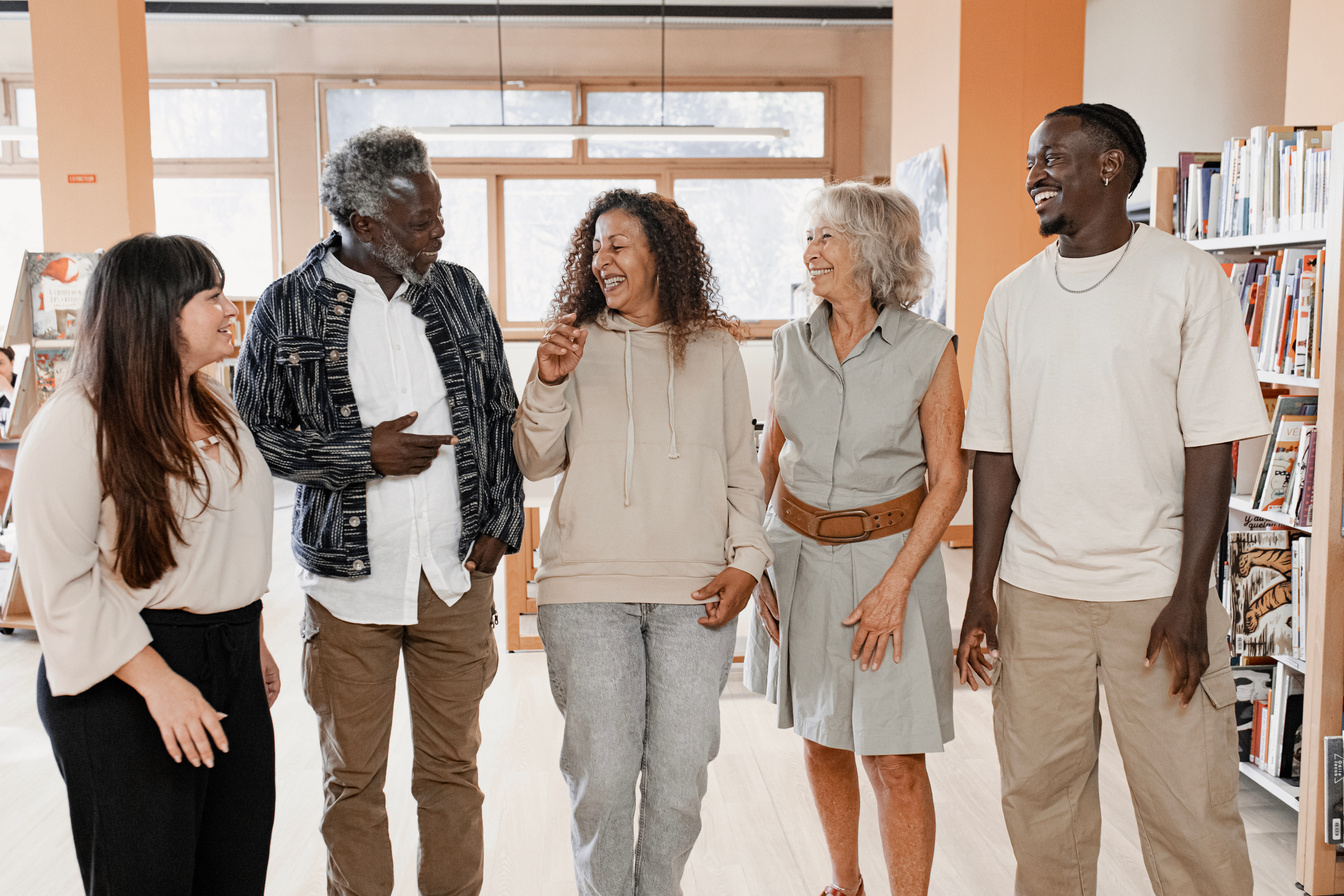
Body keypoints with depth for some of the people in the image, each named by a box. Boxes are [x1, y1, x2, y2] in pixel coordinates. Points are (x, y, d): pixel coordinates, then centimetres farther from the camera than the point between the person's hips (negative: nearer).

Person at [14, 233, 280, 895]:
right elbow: (59, 582, -18)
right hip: (124, 681, -7)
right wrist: (157, 680, -23)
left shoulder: (216, 407, 11)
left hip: (232, 667, 8)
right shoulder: (76, 424, -14)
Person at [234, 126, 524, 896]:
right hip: (350, 577, -2)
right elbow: (254, 433, -3)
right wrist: (365, 454, -13)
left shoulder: (460, 291, 6)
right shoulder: (288, 307, -4)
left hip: (457, 574, 2)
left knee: (454, 765, 13)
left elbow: (501, 413, 11)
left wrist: (499, 522, 4)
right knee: (353, 776, 10)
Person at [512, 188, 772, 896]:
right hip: (587, 586, 0)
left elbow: (741, 470, 13)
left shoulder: (714, 348, 10)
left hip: (695, 591, 1)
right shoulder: (574, 343, 9)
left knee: (681, 776, 5)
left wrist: (747, 561, 2)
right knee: (601, 777, 2)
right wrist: (548, 384, -7)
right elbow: (536, 463, 8)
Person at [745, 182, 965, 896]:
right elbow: (770, 458, 10)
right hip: (798, 555, 4)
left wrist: (895, 584, -14)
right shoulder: (793, 344, 3)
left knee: (894, 758, -1)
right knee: (820, 739, 16)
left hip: (889, 554, -4)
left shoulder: (928, 348, -9)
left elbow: (948, 478, -8)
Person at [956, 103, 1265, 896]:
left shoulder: (1187, 279, -2)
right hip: (1035, 592, 3)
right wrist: (980, 594, 5)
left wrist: (1189, 600, -11)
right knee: (1040, 798, 10)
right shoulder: (1015, 295, 8)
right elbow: (995, 453, 9)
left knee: (1191, 815, 1)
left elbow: (1211, 446, -6)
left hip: (1154, 590, -3)